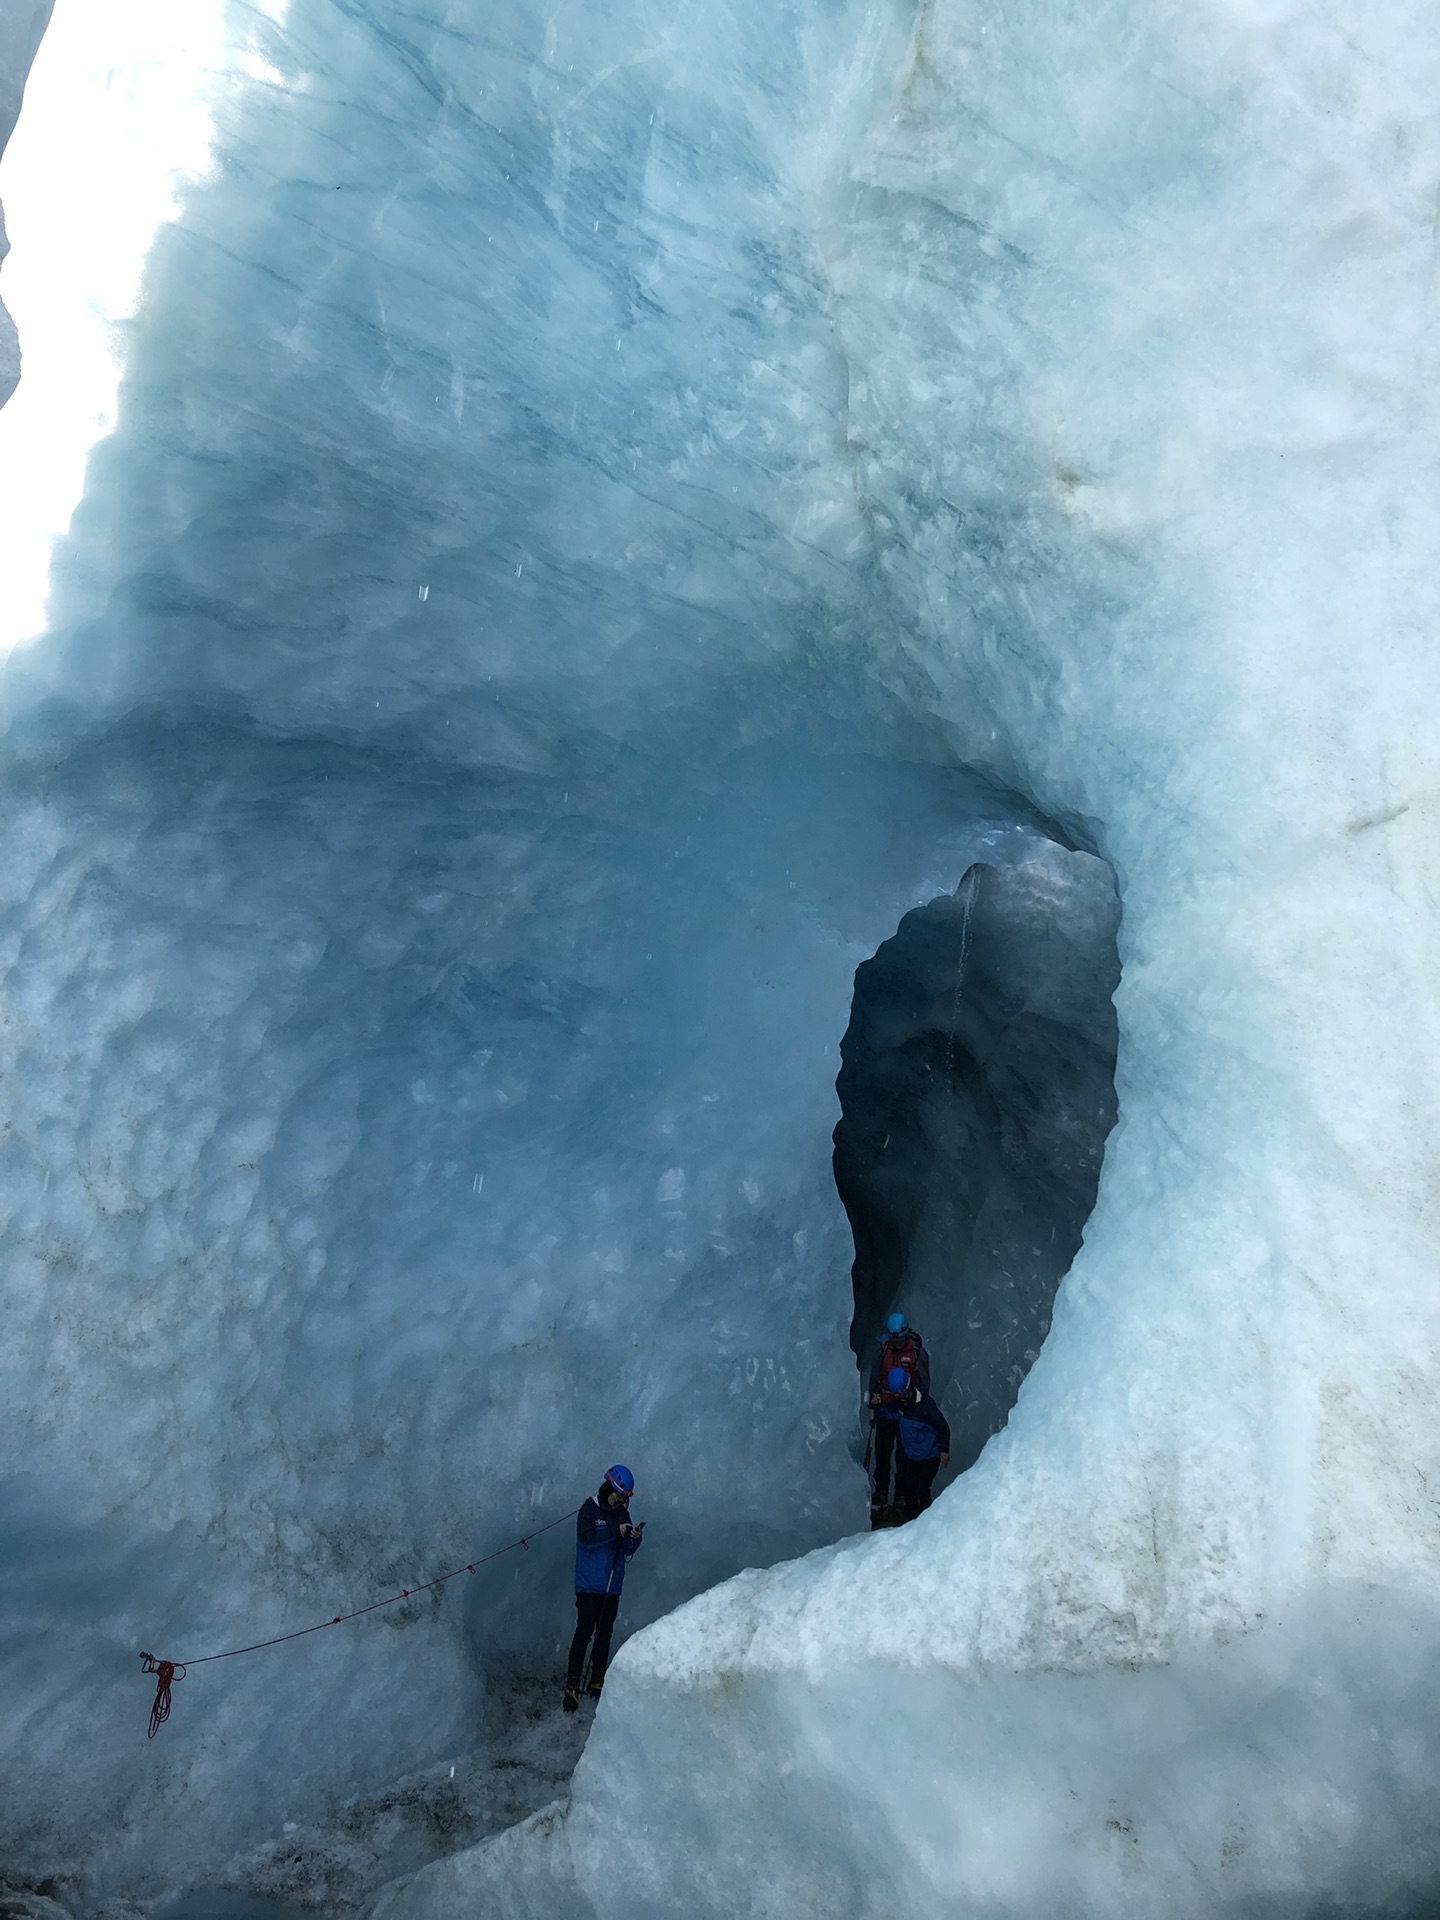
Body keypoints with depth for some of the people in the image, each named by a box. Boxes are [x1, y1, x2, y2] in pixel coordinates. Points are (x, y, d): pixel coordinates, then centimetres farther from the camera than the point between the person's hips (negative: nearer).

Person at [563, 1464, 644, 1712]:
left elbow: (627, 1552, 11)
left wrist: (635, 1539, -10)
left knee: (604, 1634, 10)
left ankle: (597, 1682, 18)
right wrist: (615, 1531, -23)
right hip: (589, 1586, -5)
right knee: (584, 1633, -9)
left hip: (612, 1587, 5)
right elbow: (586, 1538, -21)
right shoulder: (589, 1510, -5)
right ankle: (572, 1685, -6)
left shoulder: (622, 1514, 9)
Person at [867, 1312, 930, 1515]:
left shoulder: (918, 1352, -7)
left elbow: (924, 1384, 1)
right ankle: (880, 1496, 10)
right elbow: (874, 1378, 9)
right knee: (882, 1453, 1)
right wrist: (873, 1406, 9)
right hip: (885, 1409, 2)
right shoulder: (882, 1348, -1)